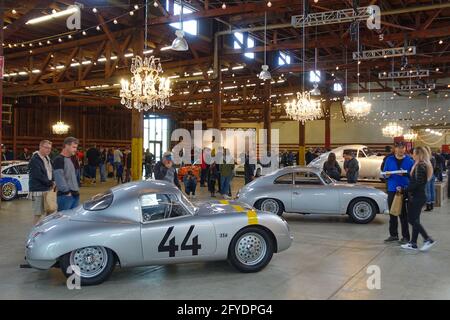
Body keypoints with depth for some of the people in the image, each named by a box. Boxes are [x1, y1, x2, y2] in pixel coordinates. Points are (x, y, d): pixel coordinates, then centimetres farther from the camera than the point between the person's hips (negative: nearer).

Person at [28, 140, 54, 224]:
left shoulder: (47, 159, 14)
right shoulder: (35, 160, -13)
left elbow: (51, 172, 19)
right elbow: (39, 175, -19)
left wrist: (53, 181, 0)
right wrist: (50, 183, -12)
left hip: (47, 189, 8)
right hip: (38, 190, -8)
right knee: (38, 214, -5)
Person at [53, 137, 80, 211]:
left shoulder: (70, 159, 18)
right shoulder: (59, 159, -11)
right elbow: (59, 179, -20)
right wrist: (67, 192, -19)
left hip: (75, 195, 9)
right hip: (65, 196, -9)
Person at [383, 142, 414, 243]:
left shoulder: (409, 161, 1)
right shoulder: (389, 160, 8)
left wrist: (405, 174, -20)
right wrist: (387, 175, -12)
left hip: (404, 190, -3)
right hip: (392, 190, 3)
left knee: (403, 214, 0)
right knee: (392, 213, 10)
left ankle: (405, 236, 9)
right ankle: (393, 235, 21)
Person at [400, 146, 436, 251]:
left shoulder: (420, 166, -17)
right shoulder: (423, 165, 13)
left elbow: (417, 183, -21)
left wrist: (405, 190, -15)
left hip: (417, 197, -10)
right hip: (417, 196, 10)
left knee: (413, 220, -4)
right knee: (414, 220, 12)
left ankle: (428, 239, 0)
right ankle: (413, 243, 17)